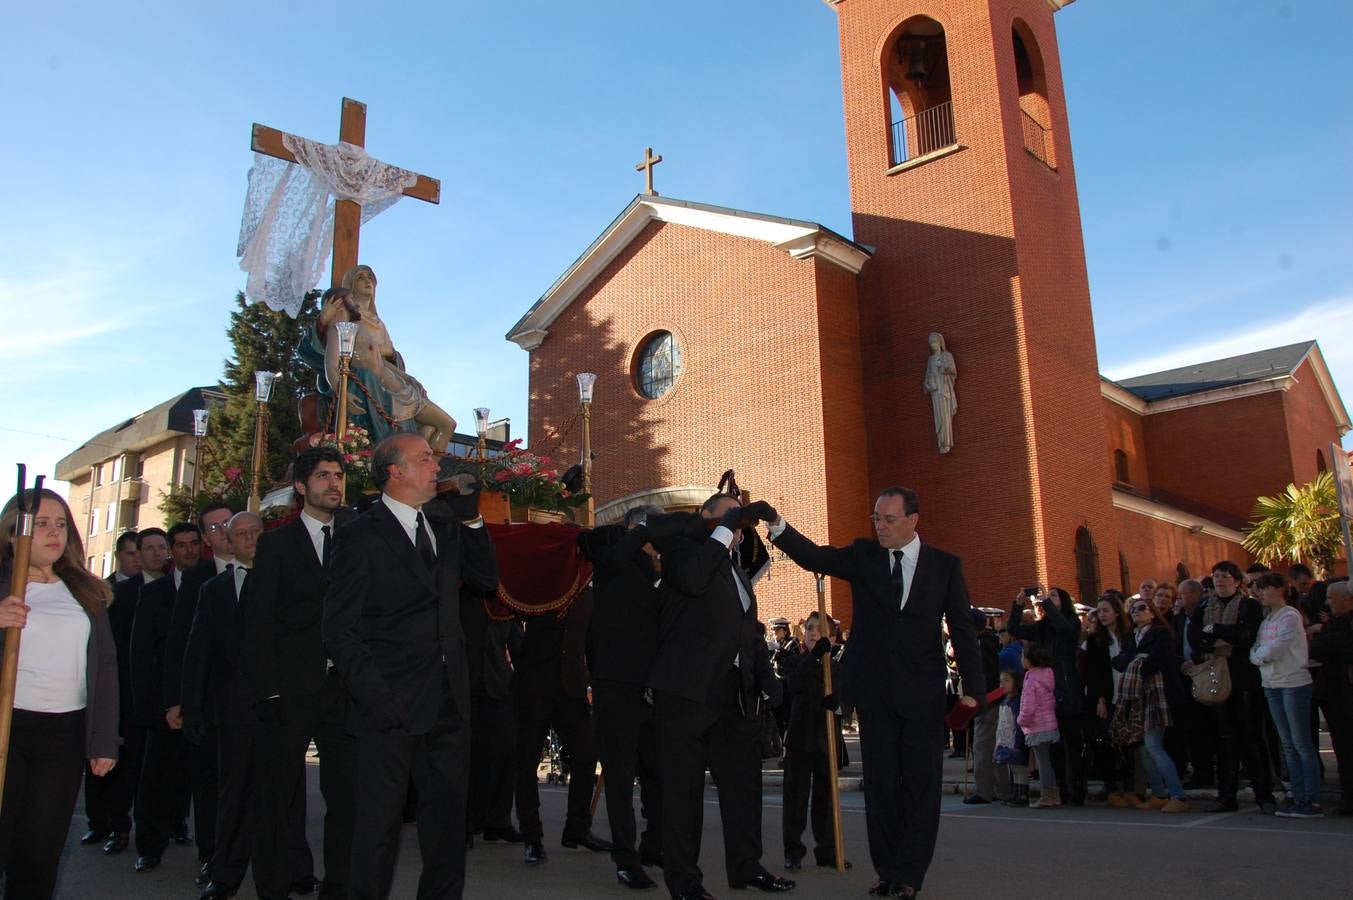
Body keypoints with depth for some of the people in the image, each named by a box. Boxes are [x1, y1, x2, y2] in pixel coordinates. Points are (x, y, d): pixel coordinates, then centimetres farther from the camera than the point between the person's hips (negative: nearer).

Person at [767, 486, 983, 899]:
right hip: (875, 691, 1)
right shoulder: (863, 555, 2)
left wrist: (973, 688, -8)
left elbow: (963, 629, 0)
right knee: (880, 783, 9)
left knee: (922, 785, 4)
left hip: (922, 693, -1)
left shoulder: (945, 565, 1)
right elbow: (815, 556, -13)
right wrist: (776, 524, -29)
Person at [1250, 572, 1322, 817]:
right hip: (1272, 685, 8)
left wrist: (1258, 654, 0)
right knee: (1287, 744, 9)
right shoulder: (1267, 619, 14)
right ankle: (1298, 797, 15)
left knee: (1301, 743, -5)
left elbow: (1274, 650, -17)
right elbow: (1255, 652, 9)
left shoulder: (1290, 616, -10)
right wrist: (1262, 655, -10)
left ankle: (1312, 800, -1)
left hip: (1294, 684, -8)